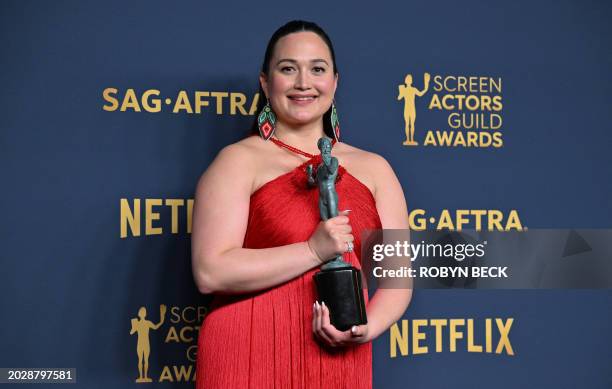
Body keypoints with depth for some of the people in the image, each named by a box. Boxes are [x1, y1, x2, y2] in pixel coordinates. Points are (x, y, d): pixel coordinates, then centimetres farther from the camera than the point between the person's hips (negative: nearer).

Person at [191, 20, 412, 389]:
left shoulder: (373, 168, 10)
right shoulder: (239, 161, -2)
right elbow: (211, 272, -13)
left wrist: (368, 327, -10)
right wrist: (314, 251, -17)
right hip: (251, 359, -3)